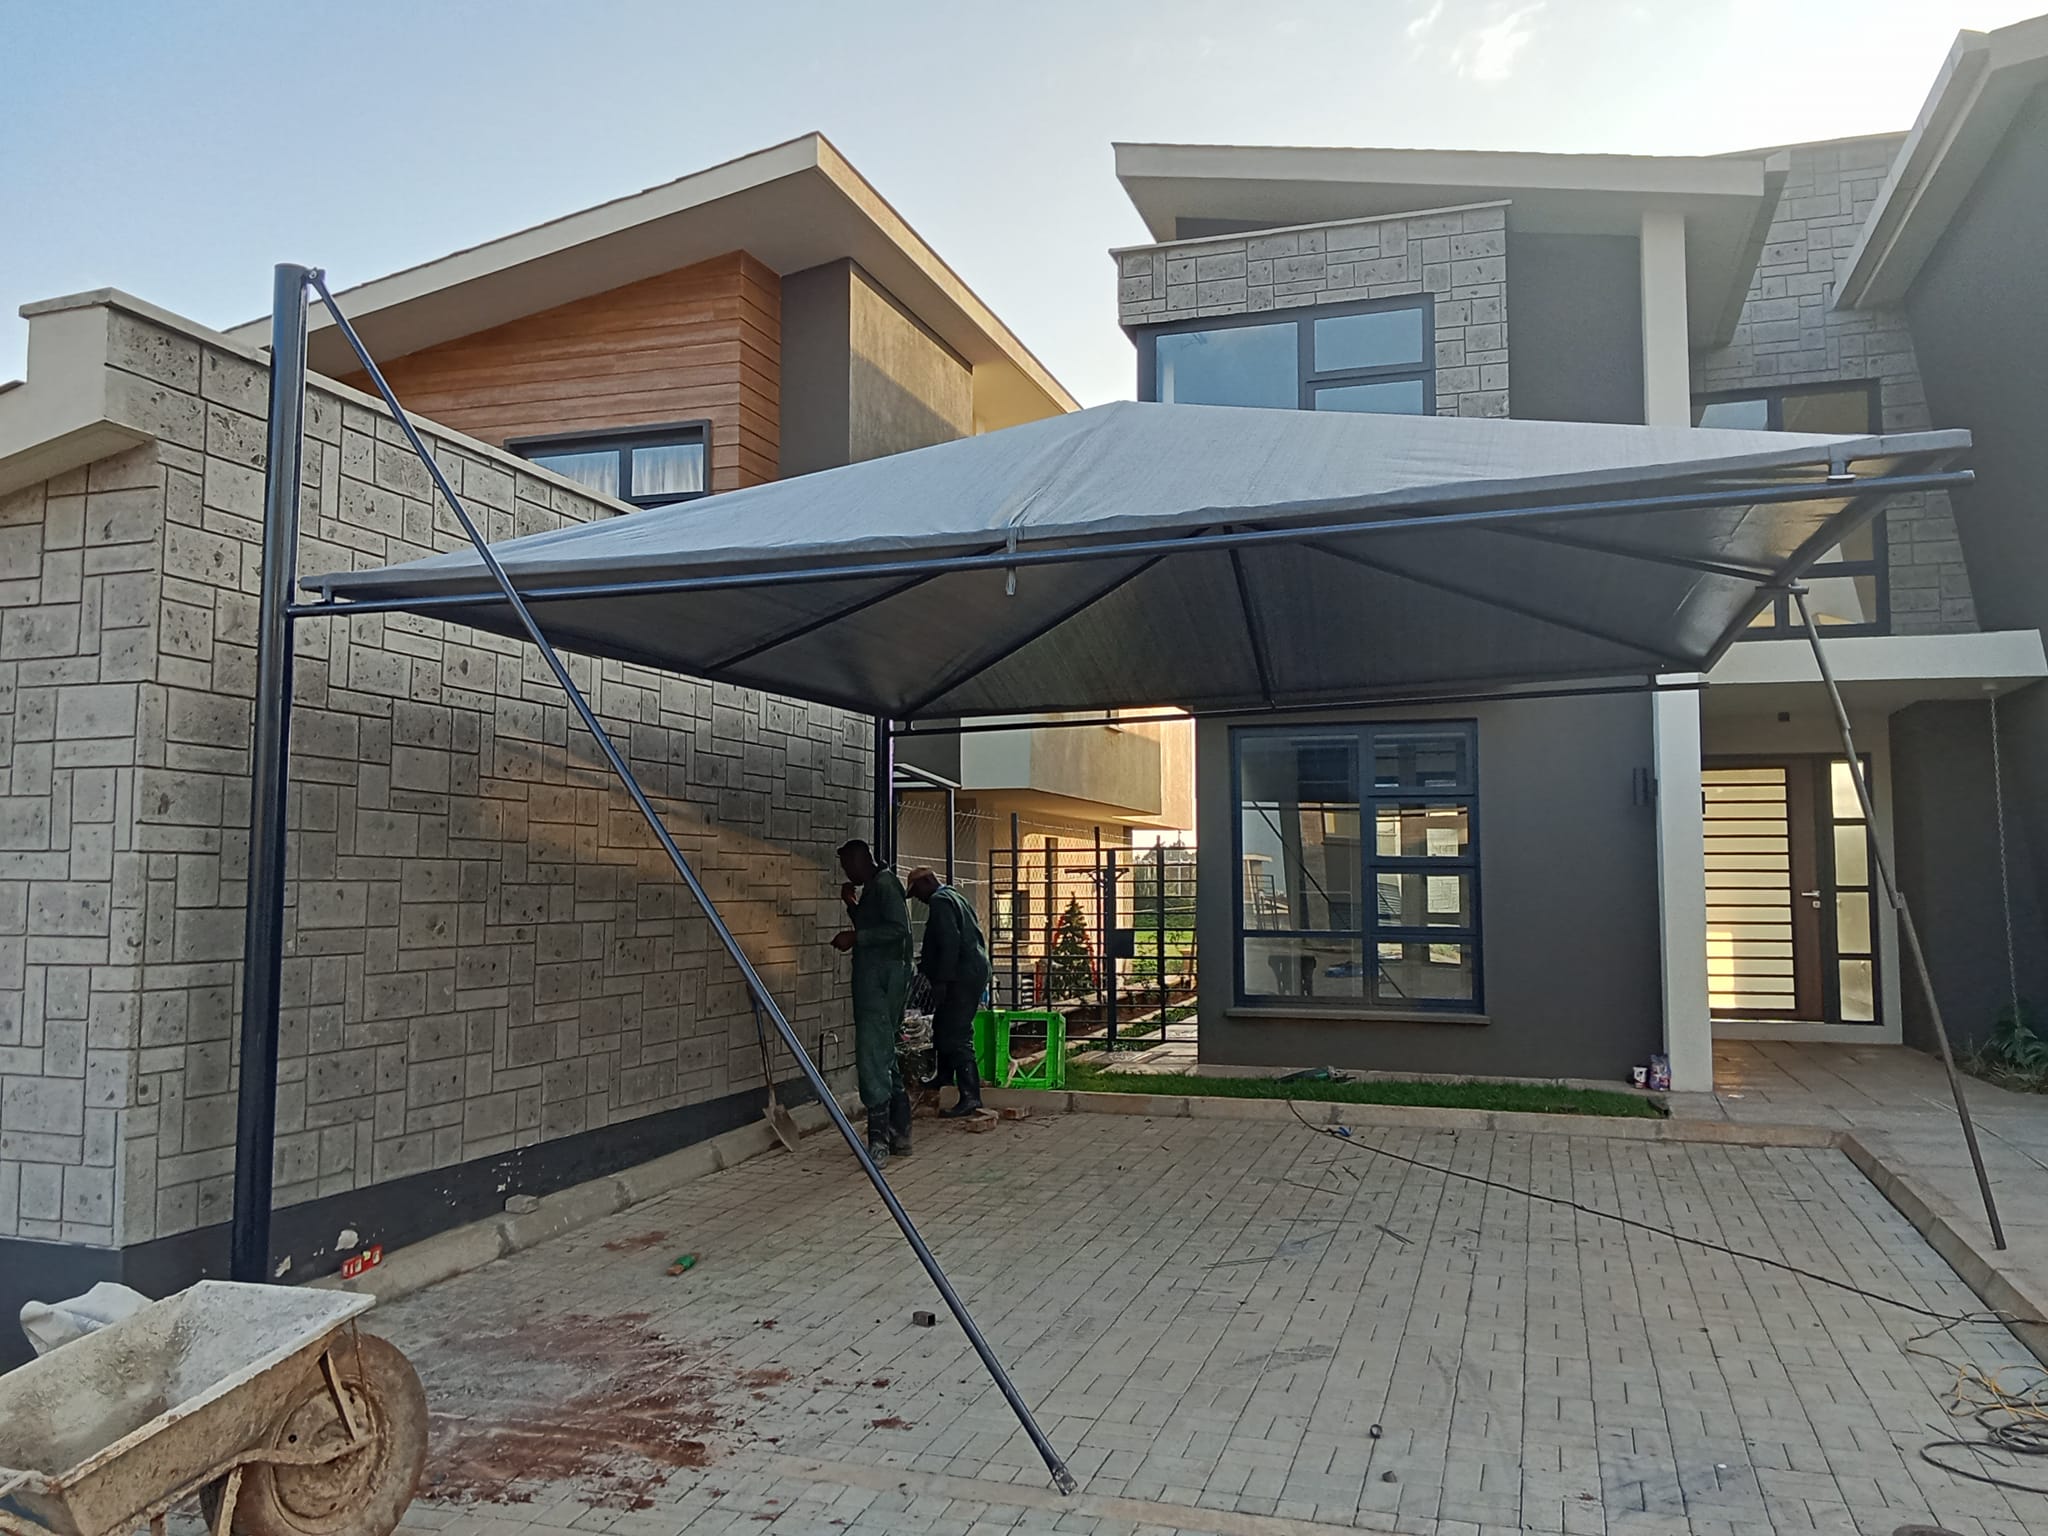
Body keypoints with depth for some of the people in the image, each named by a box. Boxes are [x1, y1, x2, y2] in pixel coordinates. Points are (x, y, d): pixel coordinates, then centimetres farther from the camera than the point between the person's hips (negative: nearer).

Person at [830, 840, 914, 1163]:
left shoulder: (884, 884, -10)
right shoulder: (873, 887, 21)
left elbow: (899, 929, -21)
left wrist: (855, 937, -20)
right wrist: (852, 905, 17)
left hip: (881, 976, -11)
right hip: (876, 978, 11)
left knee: (872, 1056, -12)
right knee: (884, 1056, 14)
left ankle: (879, 1139, -12)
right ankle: (900, 1135, 19)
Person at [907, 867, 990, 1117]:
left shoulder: (940, 901, -10)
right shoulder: (955, 898, 22)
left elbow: (950, 942, -20)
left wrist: (942, 981, -21)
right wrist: (926, 964, 29)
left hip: (961, 977, -11)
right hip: (973, 972, 11)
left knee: (956, 1036, -11)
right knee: (943, 1029, 19)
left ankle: (970, 1096, -15)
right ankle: (943, 1082, 30)